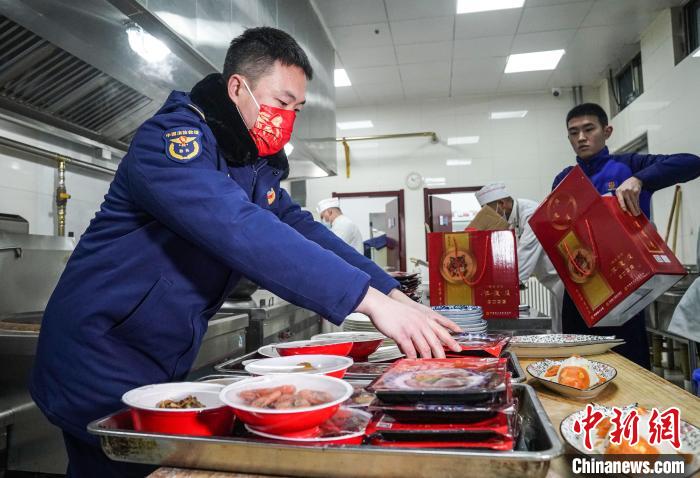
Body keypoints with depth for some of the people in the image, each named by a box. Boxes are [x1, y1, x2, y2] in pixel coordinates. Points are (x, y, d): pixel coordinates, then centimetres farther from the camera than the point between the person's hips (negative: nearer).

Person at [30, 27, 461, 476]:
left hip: (164, 368, 8)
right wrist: (371, 299, -39)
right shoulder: (171, 139, -22)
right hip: (101, 362, -8)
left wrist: (395, 295, -12)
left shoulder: (259, 168, 6)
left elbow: (302, 230, 0)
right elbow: (240, 231, -37)